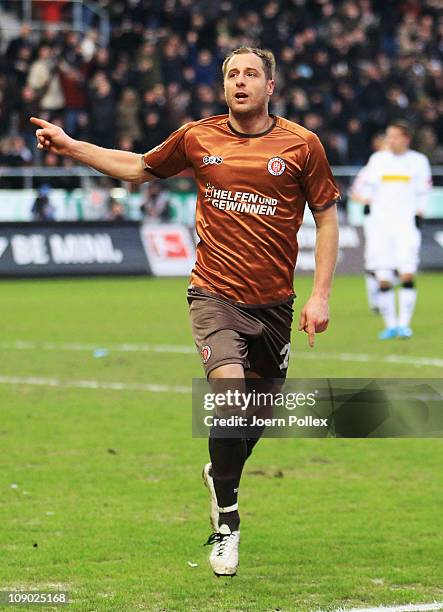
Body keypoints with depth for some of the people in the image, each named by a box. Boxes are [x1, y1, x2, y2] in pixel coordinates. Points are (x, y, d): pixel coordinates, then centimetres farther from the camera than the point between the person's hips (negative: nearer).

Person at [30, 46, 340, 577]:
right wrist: (68, 145, 13)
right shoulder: (197, 138, 2)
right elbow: (137, 168, 18)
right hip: (215, 294, -2)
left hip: (273, 303, 2)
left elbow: (326, 216, 5)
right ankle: (226, 518, -9)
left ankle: (221, 473, 45)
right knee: (229, 388, -23)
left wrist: (320, 295, -1)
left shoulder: (301, 144, -2)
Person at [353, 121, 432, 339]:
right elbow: (366, 192, 12)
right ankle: (390, 325, 8)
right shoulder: (377, 159, 10)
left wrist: (418, 217, -2)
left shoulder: (418, 161, 5)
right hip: (381, 223, 2)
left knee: (407, 274, -13)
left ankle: (404, 323, -6)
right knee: (383, 279, -1)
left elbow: (422, 194, 7)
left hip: (407, 223, -2)